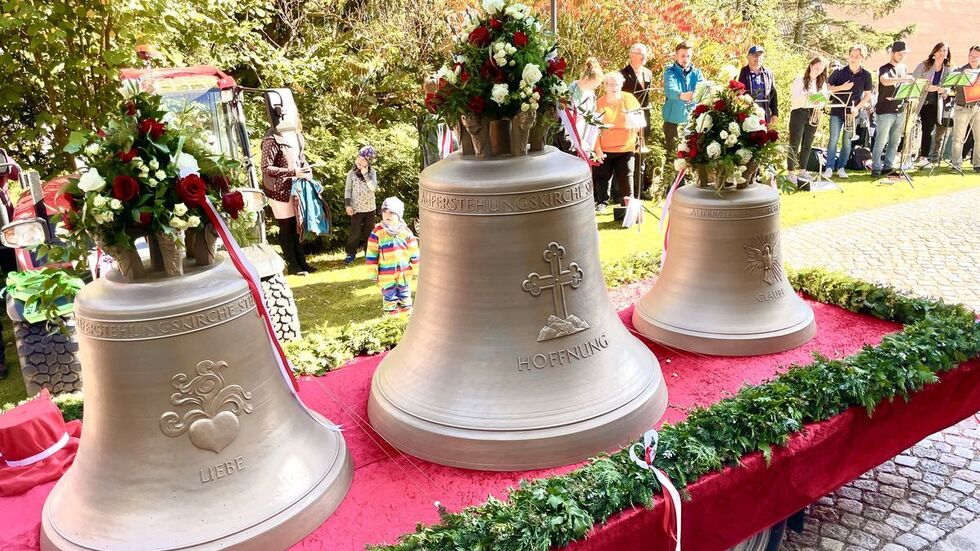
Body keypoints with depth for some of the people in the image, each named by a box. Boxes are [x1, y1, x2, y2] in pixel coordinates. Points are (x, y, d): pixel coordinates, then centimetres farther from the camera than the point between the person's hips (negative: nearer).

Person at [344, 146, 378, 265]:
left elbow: (373, 188, -18)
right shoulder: (352, 173, -6)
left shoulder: (372, 172, -5)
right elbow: (348, 189, -3)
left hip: (370, 207, 1)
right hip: (356, 208, -1)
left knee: (369, 231, 12)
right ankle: (351, 253, 15)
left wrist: (365, 174, -22)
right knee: (355, 232, 1)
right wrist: (347, 204, -12)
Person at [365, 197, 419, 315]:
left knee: (404, 288, 17)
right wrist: (373, 271, -8)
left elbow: (413, 249, 4)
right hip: (386, 271, -2)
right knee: (389, 290, 11)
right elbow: (372, 253, -8)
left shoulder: (405, 231, -5)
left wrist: (416, 264, 7)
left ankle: (405, 303, 37)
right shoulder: (377, 232, -12)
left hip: (404, 269, 2)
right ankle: (390, 306, 30)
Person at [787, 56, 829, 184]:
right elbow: (794, 98, -12)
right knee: (794, 145, -4)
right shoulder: (800, 80, -2)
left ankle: (802, 170, 18)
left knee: (807, 145, 10)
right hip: (799, 113, -5)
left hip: (813, 115, 5)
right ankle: (791, 172, 0)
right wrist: (806, 96, -28)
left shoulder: (822, 83, 11)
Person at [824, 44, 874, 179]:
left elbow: (867, 95, 6)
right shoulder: (839, 72, -3)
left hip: (852, 112, 2)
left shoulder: (866, 75, 1)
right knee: (833, 139, -6)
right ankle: (829, 167, -2)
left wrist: (857, 108, -10)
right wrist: (842, 87, -14)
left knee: (847, 141, 6)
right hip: (837, 111, -1)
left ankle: (841, 167, 15)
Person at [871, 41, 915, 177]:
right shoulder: (884, 69, -7)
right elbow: (885, 81, -29)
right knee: (881, 141, -6)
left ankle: (888, 166, 14)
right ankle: (876, 168, 0)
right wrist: (903, 79, -39)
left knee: (895, 141, 8)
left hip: (900, 110, 7)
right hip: (885, 111, -7)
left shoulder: (904, 68, 15)